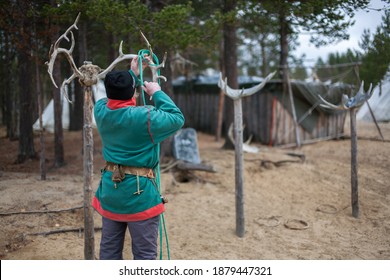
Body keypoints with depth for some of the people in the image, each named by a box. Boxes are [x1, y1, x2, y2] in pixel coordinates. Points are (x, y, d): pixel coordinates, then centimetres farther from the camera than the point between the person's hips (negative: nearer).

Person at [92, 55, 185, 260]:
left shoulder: (100, 111, -2)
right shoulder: (145, 116, -18)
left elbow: (114, 97, 21)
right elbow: (178, 118, -4)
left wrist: (133, 74, 23)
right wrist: (157, 93, 2)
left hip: (110, 191, 6)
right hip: (139, 193, -6)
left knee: (109, 250, 16)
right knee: (145, 254, 3)